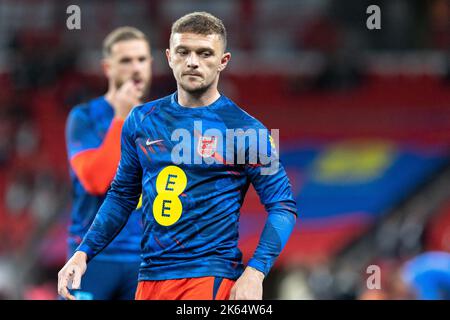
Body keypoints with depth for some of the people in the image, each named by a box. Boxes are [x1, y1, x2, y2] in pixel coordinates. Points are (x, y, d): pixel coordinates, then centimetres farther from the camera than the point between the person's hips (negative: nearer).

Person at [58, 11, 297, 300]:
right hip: (150, 276, 5)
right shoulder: (142, 120, 9)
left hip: (211, 277, -4)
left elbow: (283, 207, -4)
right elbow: (122, 196, 19)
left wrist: (255, 272, -16)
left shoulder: (246, 130, -4)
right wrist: (83, 253, 10)